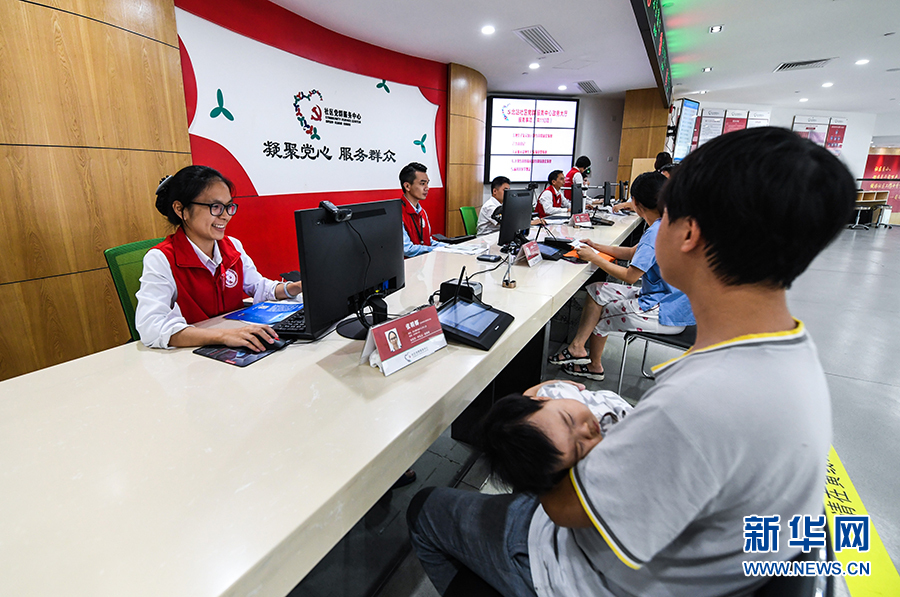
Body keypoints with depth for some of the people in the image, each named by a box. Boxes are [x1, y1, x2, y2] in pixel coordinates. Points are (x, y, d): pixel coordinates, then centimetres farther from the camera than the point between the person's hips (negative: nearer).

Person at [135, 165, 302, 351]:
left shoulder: (233, 247, 5)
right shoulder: (160, 259, -13)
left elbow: (259, 287, 19)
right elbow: (150, 327, -26)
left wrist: (295, 288, -2)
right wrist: (223, 336, -39)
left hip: (238, 354, 6)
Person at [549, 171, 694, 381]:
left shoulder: (657, 232, -23)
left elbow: (630, 276, -21)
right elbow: (634, 253, 17)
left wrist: (594, 258, -11)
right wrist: (597, 247, 14)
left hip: (667, 314, -10)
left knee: (599, 315, 1)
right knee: (596, 290, 7)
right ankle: (578, 349, 12)